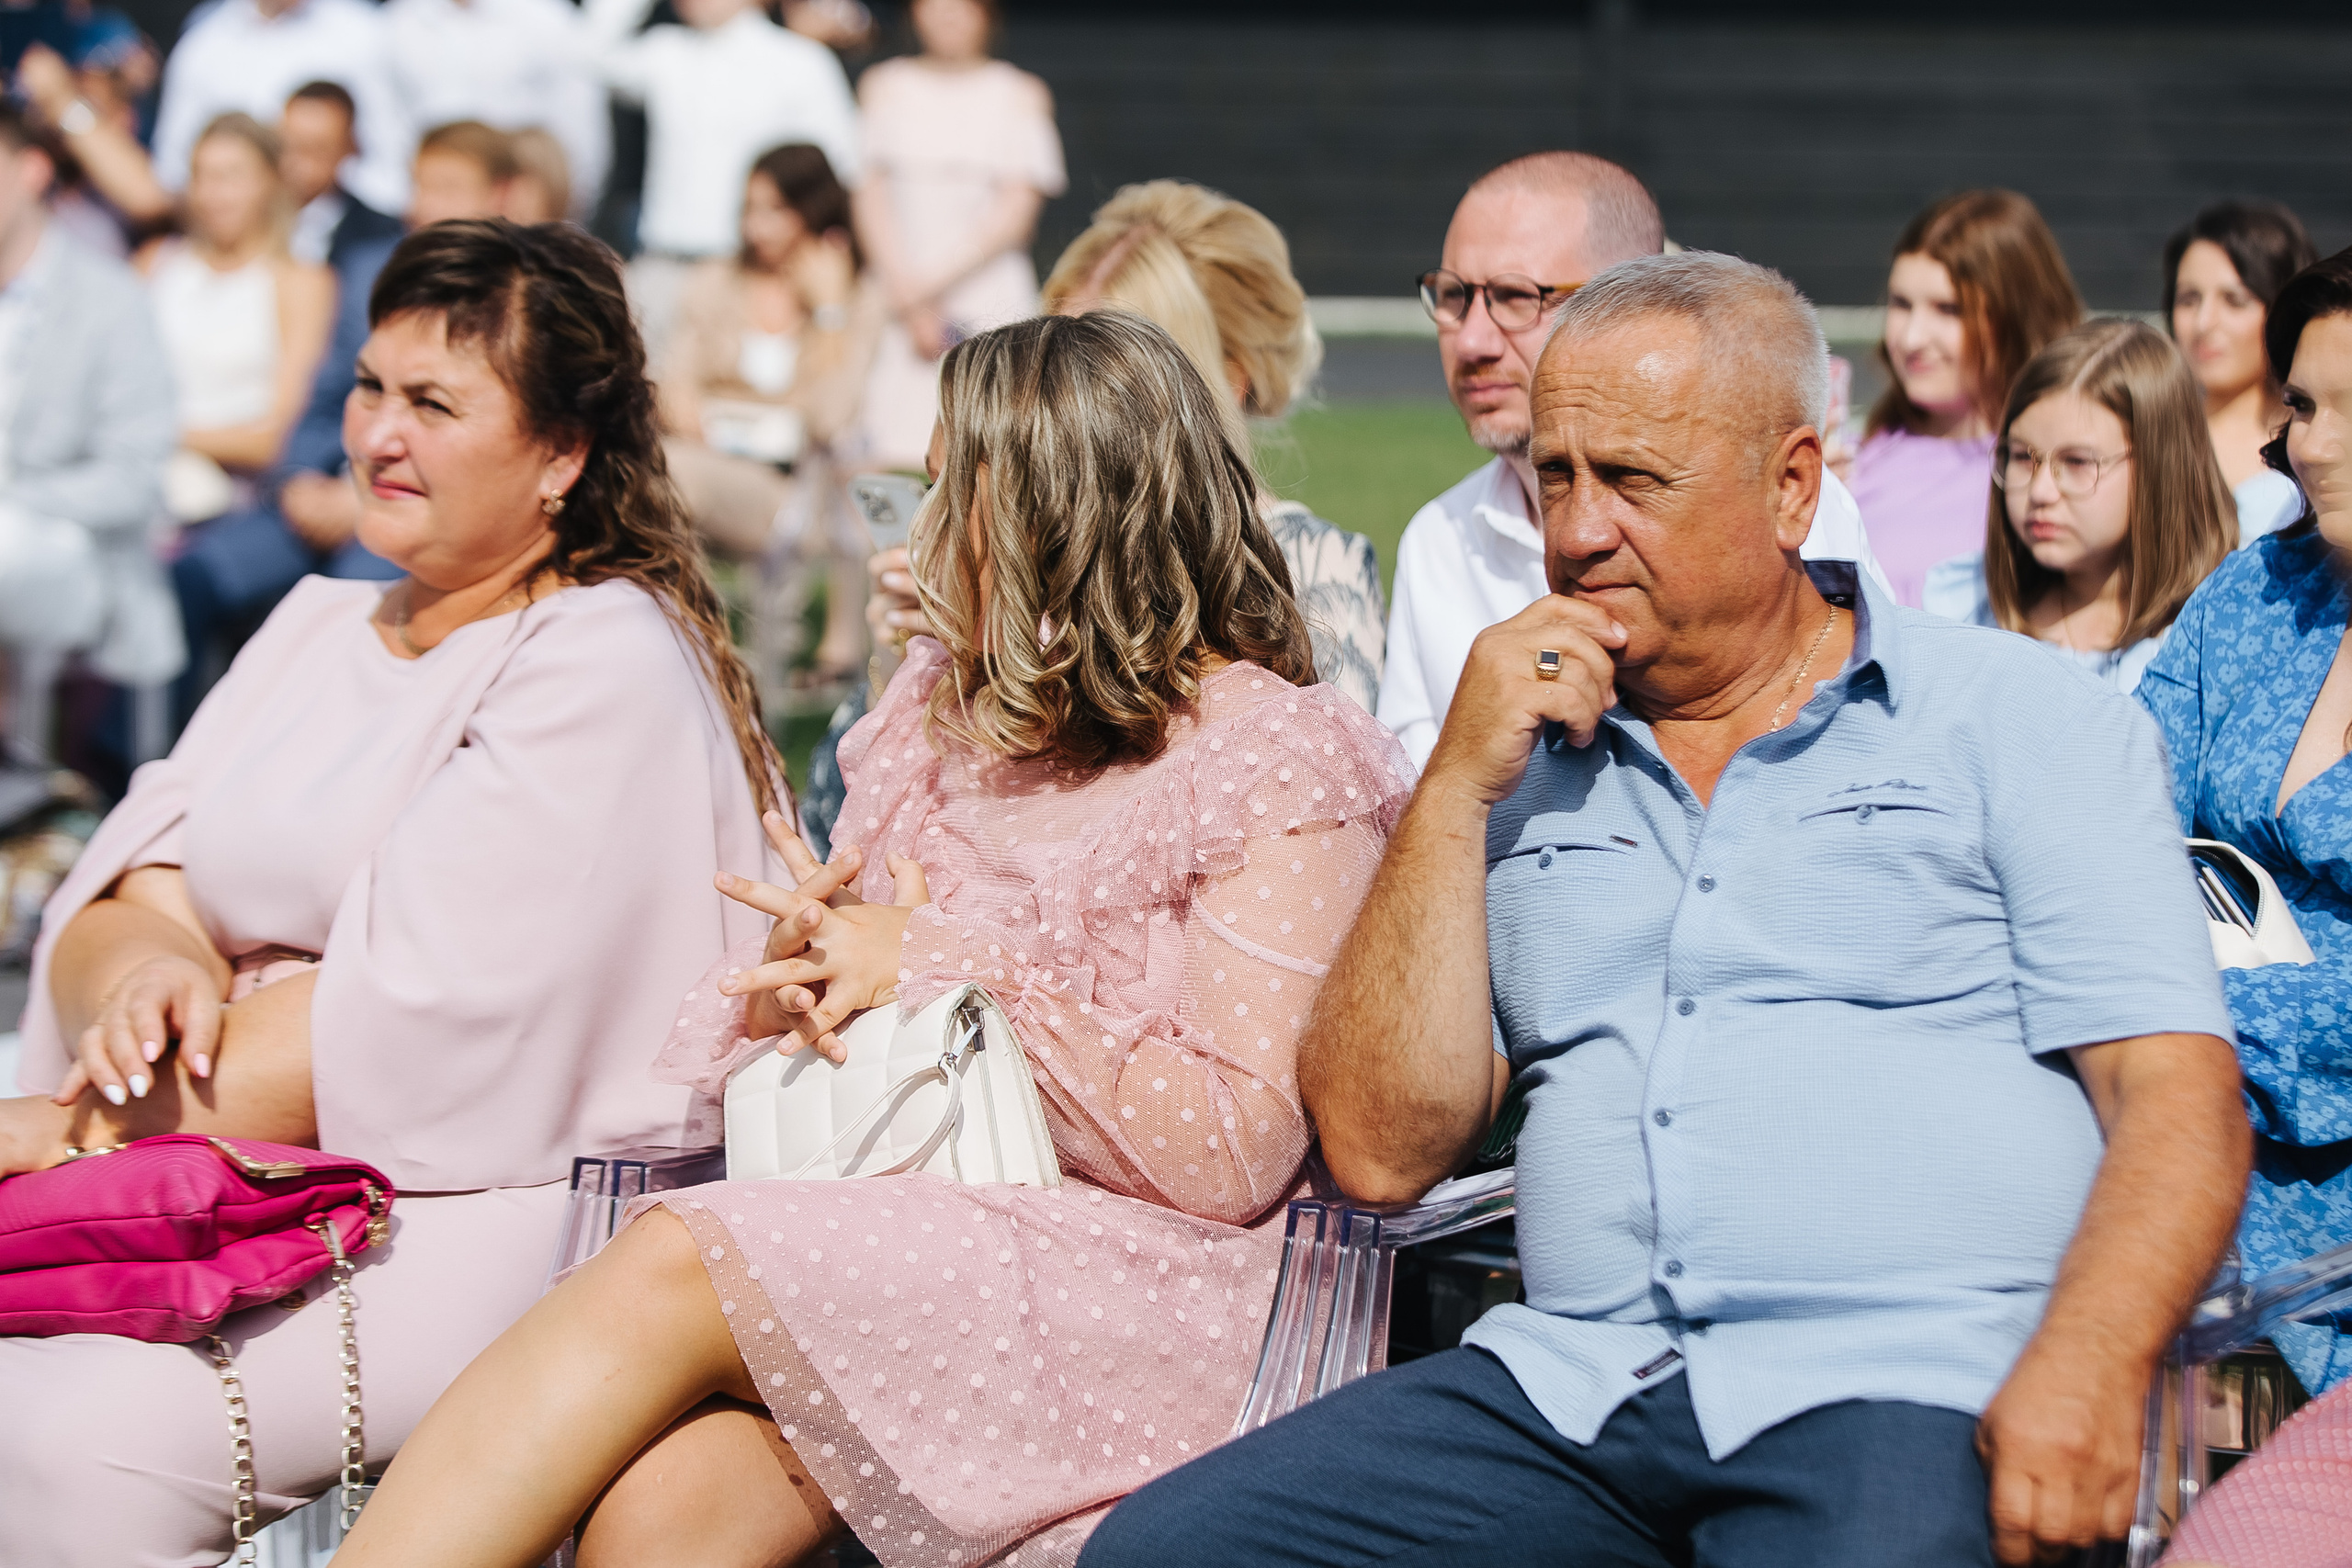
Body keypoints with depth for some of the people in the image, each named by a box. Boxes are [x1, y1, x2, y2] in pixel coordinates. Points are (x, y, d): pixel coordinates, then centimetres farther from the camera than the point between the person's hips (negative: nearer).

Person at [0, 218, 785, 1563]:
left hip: (489, 1207, -7)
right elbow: (120, 892, 11)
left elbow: (410, 1012, -14)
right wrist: (146, 967, -14)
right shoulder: (316, 630, 20)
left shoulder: (604, 662, -5)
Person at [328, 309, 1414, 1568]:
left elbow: (1236, 1153, -12)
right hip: (908, 1241, 6)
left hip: (1142, 1281, -5)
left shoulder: (1277, 757, -1)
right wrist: (792, 982, -2)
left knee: (670, 1271, -29)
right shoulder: (943, 702, 22)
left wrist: (958, 970, -10)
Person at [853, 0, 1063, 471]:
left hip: (991, 298, -1)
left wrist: (936, 280, -10)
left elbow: (1017, 209, -1)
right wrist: (906, 290, -7)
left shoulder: (1021, 93, 6)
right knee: (895, 464, -8)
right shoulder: (884, 86, 12)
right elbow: (871, 196, 5)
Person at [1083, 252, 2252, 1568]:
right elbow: (1383, 1150, 10)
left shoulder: (2029, 724, 9)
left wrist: (2090, 1368, -20)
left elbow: (2178, 1097, -2)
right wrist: (1456, 791, 4)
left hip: (1908, 1388, -4)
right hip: (1569, 1384, 4)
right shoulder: (1530, 762, 19)